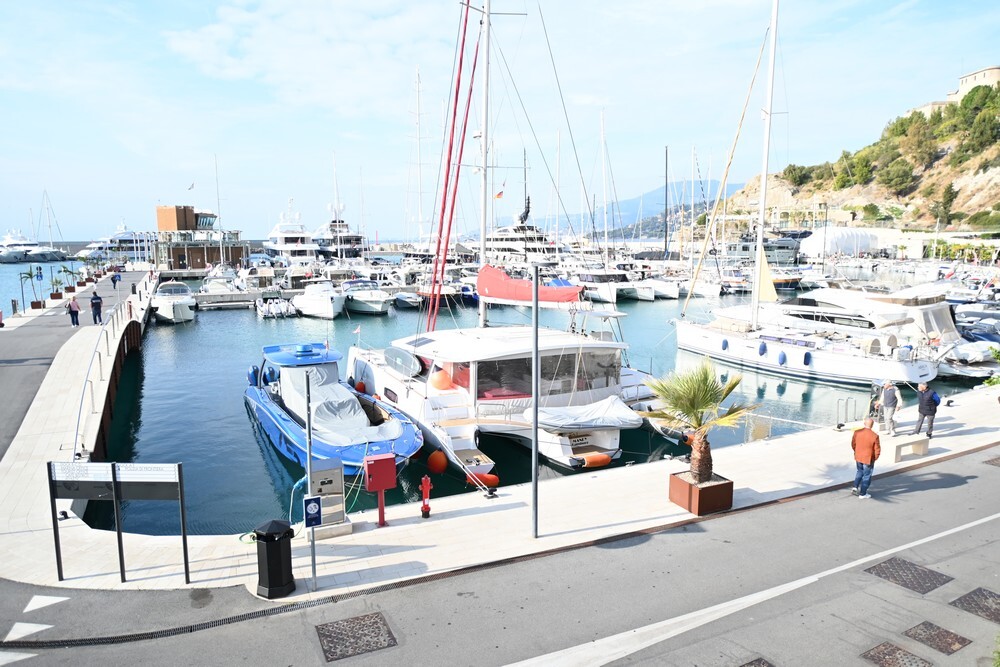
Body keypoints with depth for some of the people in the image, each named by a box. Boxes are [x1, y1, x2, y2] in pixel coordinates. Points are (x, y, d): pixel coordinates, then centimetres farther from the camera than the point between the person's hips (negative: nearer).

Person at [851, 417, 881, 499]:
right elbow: (877, 450, -14)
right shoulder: (874, 436, -22)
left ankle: (855, 487, 23)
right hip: (868, 459, -4)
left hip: (858, 457, 4)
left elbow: (853, 444, 2)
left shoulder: (857, 432, -12)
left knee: (860, 472, 28)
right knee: (866, 476, 12)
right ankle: (862, 494, 20)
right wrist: (875, 458, 6)